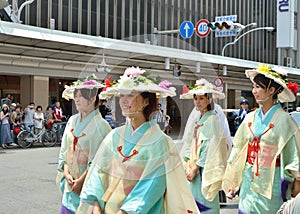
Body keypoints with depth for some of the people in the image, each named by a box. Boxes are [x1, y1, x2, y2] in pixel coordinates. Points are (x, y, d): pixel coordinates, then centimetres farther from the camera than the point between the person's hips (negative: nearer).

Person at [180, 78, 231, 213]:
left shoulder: (213, 120, -9)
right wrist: (188, 165, 0)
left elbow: (210, 148, -15)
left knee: (205, 203, -3)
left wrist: (195, 168, -14)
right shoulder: (195, 121, 13)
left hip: (206, 169, -7)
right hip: (194, 168, 7)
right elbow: (189, 144, 12)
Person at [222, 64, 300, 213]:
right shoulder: (250, 118, 5)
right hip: (248, 182, 5)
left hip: (271, 184, -4)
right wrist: (231, 182, 12)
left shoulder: (283, 120, -9)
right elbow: (238, 150, 11)